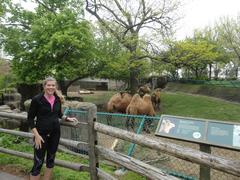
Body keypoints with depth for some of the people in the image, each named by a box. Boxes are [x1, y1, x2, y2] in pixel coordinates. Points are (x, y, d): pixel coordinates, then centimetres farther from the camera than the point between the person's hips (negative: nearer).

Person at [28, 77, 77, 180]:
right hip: (42, 133, -5)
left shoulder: (58, 99, 1)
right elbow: (30, 118, -9)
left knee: (51, 160, 17)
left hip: (55, 133, 5)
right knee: (38, 162, 1)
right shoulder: (37, 99, -12)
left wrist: (67, 118, 2)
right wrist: (36, 135, -15)